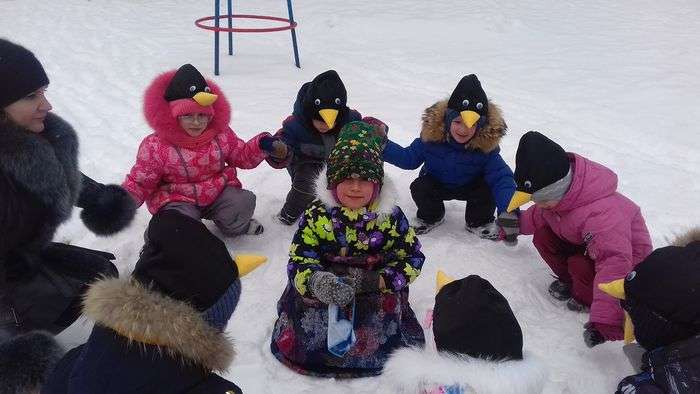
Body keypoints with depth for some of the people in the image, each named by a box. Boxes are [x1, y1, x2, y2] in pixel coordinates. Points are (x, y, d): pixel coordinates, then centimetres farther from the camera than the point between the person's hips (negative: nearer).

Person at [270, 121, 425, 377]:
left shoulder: (391, 217, -7)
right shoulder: (317, 215, -9)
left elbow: (412, 258, -3)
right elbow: (299, 260, -11)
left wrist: (378, 280, -20)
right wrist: (315, 281, -36)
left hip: (377, 292, 1)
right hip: (322, 297, 0)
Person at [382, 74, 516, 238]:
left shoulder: (486, 145, -28)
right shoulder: (432, 135, -24)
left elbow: (501, 177, -32)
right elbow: (410, 158, -11)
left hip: (469, 186, -1)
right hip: (437, 184, 1)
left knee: (488, 191, -28)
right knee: (419, 188, -27)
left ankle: (479, 222, 5)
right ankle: (431, 218, 8)